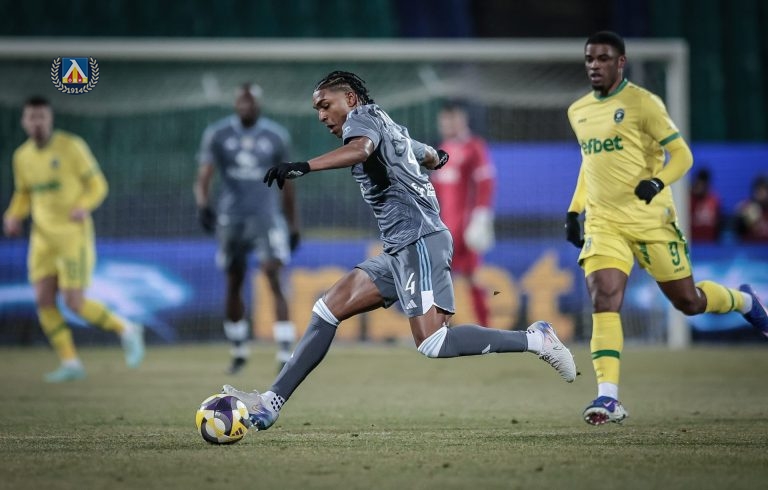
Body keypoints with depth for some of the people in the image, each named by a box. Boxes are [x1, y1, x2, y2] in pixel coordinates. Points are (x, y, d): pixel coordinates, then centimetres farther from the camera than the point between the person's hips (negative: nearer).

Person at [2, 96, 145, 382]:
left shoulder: (71, 146, -10)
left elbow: (98, 184, -6)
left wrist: (84, 206, -27)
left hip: (74, 235, -5)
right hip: (43, 237, 5)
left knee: (74, 303, -11)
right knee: (43, 300, -7)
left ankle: (126, 330, 12)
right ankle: (70, 364, 1)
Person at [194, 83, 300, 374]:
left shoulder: (276, 136, 3)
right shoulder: (217, 134, 1)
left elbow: (286, 185, 12)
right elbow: (203, 178, -3)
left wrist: (293, 226, 14)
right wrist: (203, 205, -22)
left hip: (267, 216, -1)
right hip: (232, 217, 1)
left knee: (274, 280, -15)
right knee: (234, 285, 9)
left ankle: (285, 354, -18)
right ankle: (238, 351, 27)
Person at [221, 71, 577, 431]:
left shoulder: (363, 115, -1)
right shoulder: (392, 129, 25)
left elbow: (361, 149, -25)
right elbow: (432, 157, 43)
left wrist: (304, 167, -38)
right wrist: (437, 158, 70)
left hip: (420, 241, -10)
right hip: (400, 251, 10)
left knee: (432, 343, -20)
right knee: (328, 309, 5)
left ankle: (534, 339, -9)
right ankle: (271, 402, 2)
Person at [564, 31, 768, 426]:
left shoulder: (642, 103, -8)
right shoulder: (578, 112, 11)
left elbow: (681, 155, -8)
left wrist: (657, 182, -27)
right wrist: (575, 209, 17)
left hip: (650, 220, -4)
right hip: (603, 224, 4)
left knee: (688, 301, 7)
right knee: (603, 303, -16)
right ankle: (608, 398, -20)